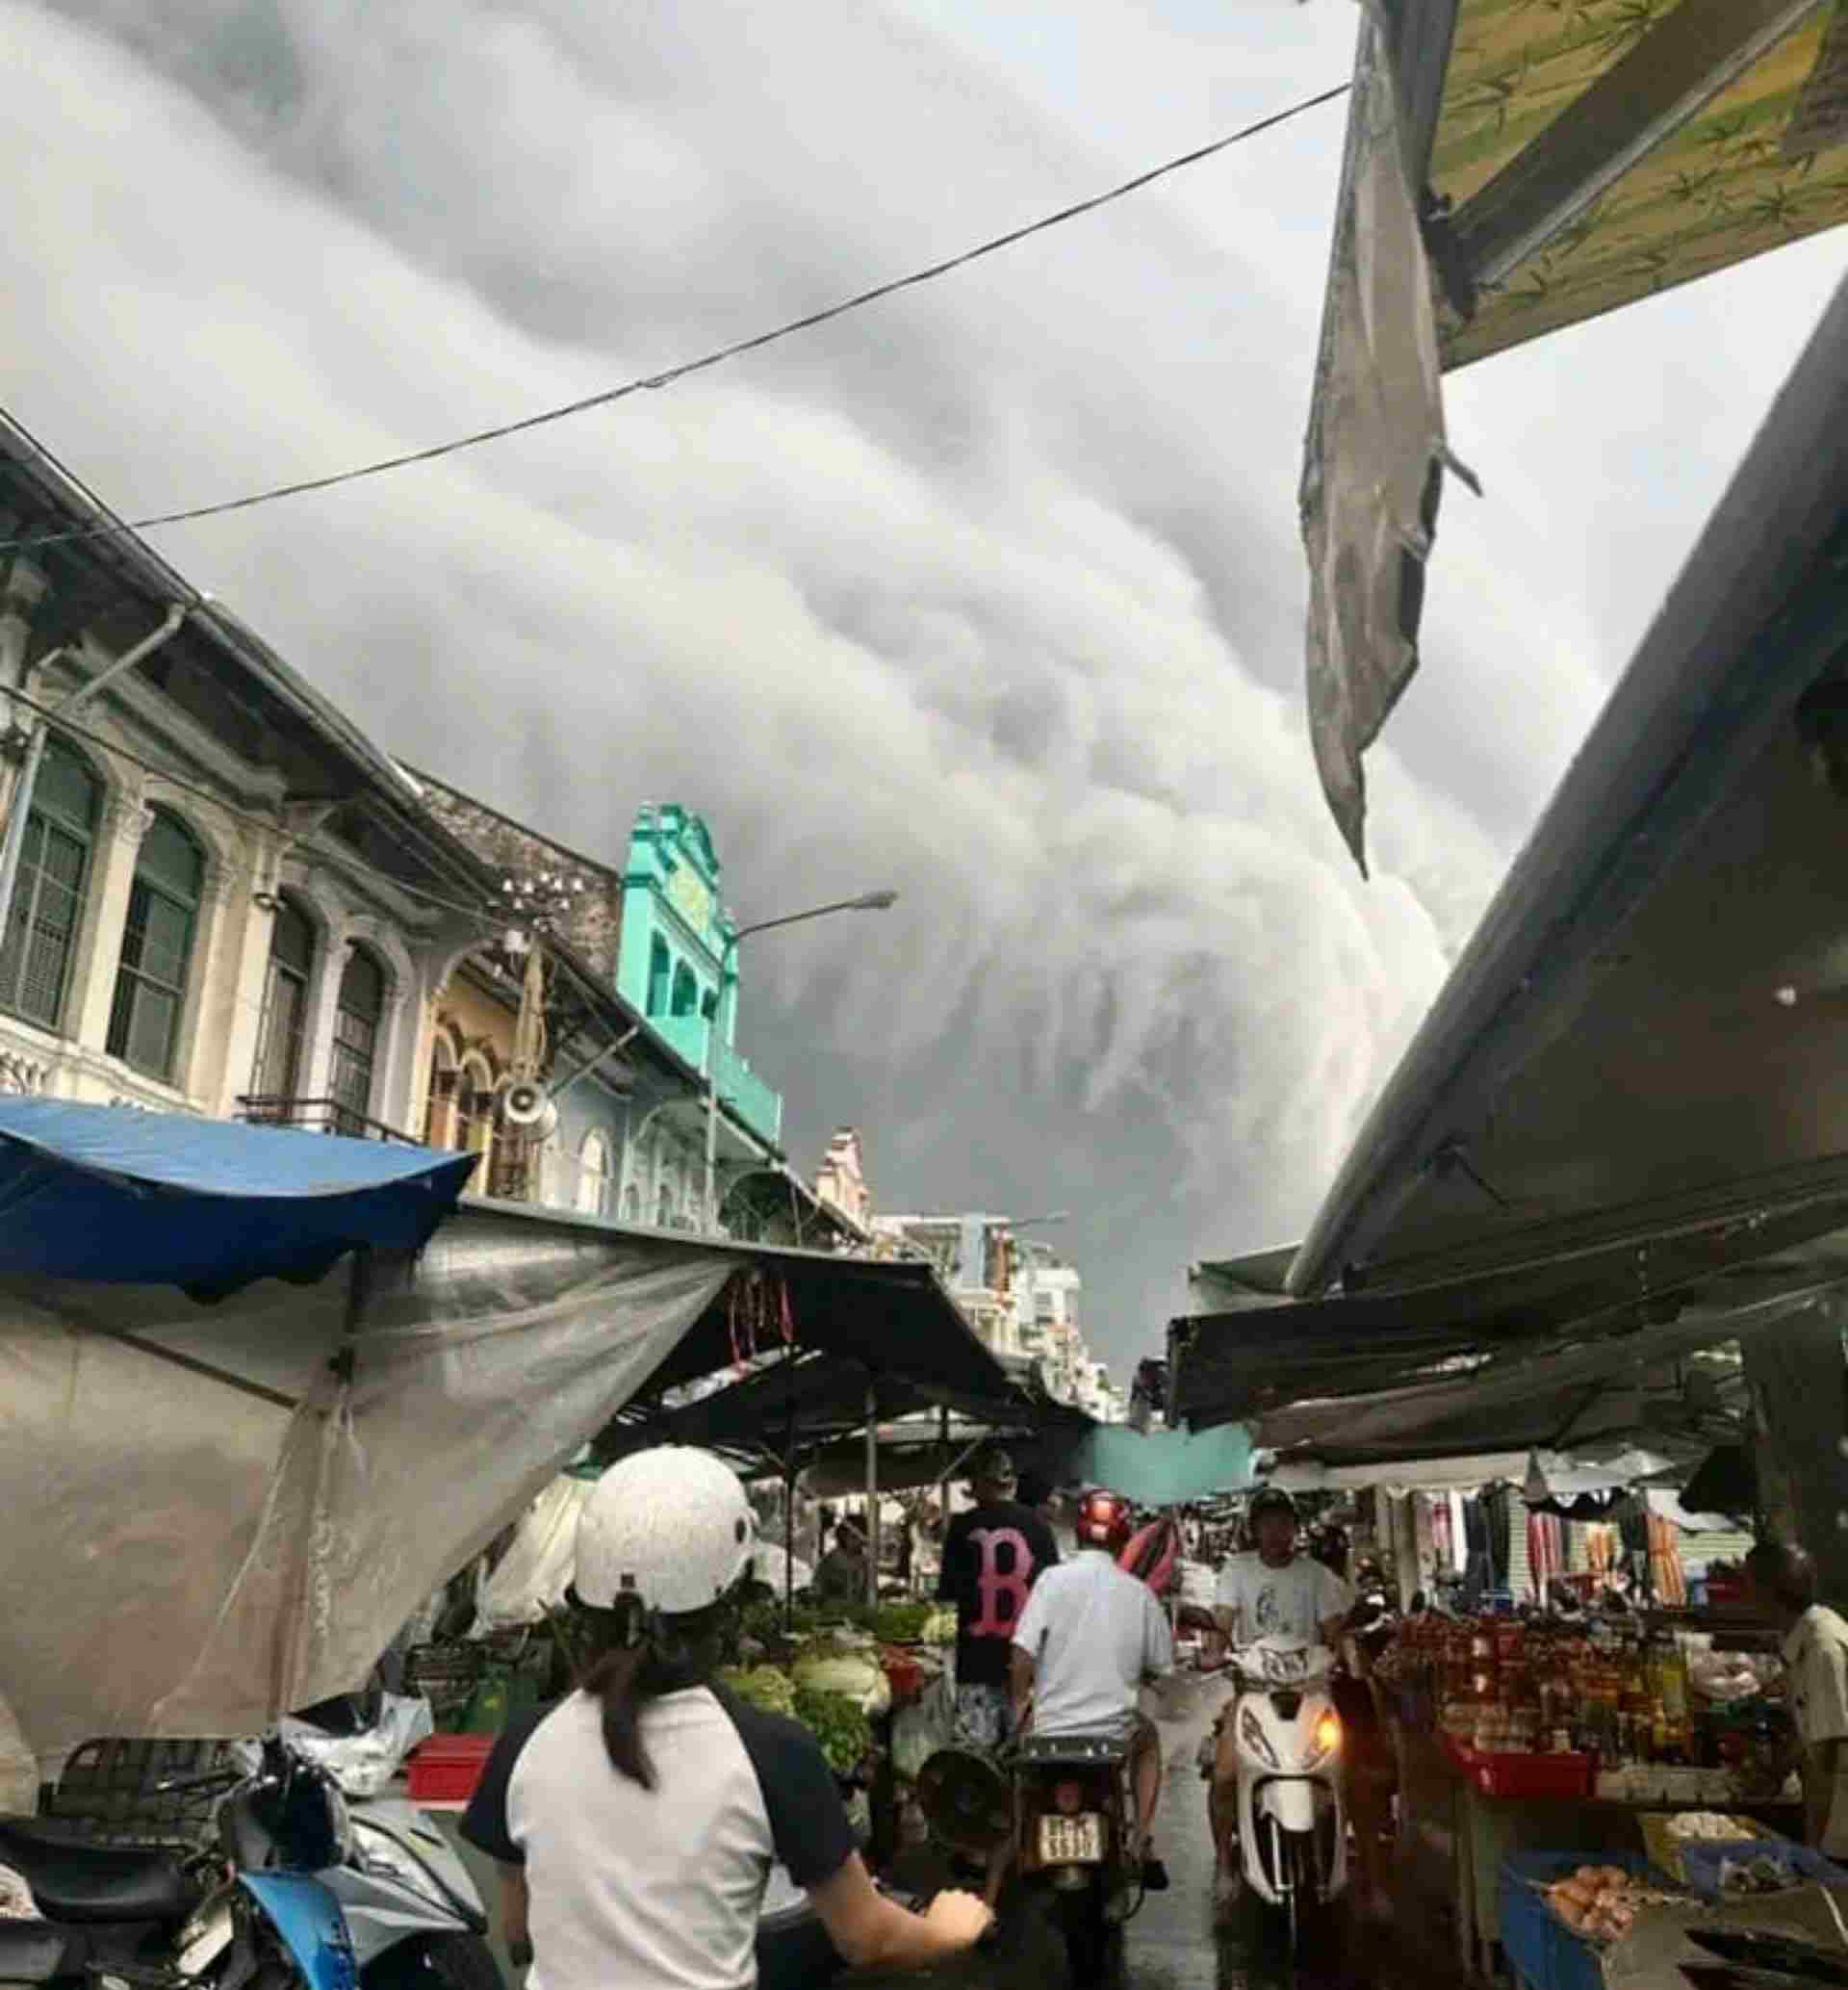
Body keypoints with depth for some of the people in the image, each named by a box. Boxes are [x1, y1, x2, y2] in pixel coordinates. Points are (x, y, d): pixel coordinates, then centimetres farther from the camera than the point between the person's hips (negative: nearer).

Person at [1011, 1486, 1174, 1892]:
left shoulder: (1053, 1579, -8)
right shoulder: (1139, 1592, 0)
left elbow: (1023, 1653, -15)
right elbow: (1159, 1667, 8)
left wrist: (1019, 1705, 1)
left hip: (1051, 1730, -1)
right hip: (1115, 1732, 1)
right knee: (1148, 1737, 34)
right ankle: (1143, 1844, 24)